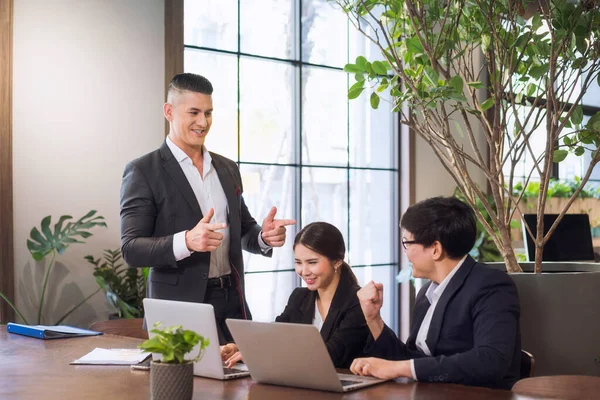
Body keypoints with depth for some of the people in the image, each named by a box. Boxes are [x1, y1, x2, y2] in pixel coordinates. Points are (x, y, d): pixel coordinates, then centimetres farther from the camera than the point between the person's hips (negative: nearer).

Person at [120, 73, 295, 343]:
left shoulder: (227, 169, 12)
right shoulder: (143, 171, -6)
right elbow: (131, 249, -12)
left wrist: (264, 236, -4)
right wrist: (186, 241, -29)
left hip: (232, 302, 5)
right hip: (180, 305, -5)